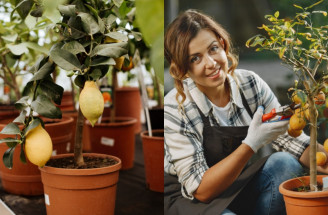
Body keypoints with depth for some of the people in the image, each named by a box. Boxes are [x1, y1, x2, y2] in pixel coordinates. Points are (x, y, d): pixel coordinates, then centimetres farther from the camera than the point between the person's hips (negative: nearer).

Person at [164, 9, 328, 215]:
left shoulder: (250, 84, -9)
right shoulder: (174, 110, -22)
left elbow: (291, 138, -7)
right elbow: (201, 190, -24)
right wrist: (251, 144, -35)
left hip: (238, 186, 5)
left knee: (285, 163, -21)